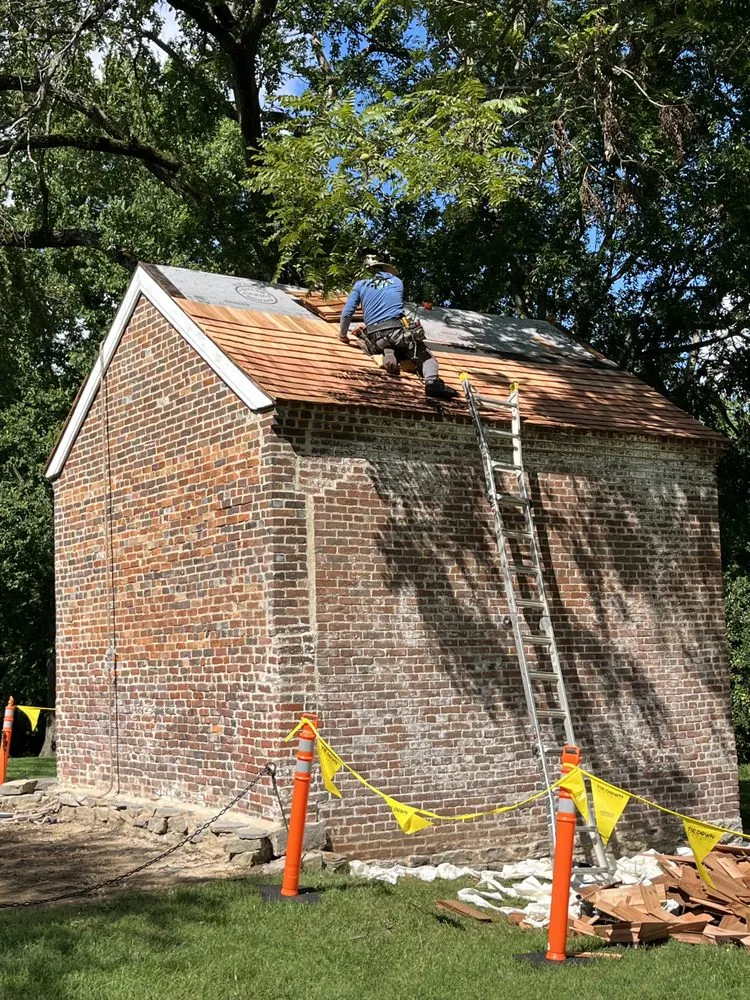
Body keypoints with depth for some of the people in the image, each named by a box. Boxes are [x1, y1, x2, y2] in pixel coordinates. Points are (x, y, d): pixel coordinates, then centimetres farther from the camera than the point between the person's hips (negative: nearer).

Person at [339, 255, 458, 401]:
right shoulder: (397, 281, 20)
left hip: (374, 338, 1)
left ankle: (387, 354, -9)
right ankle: (432, 380, -30)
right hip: (397, 330, -1)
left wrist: (343, 335, 28)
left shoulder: (360, 285, 15)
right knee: (427, 358, 4)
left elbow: (347, 313, 10)